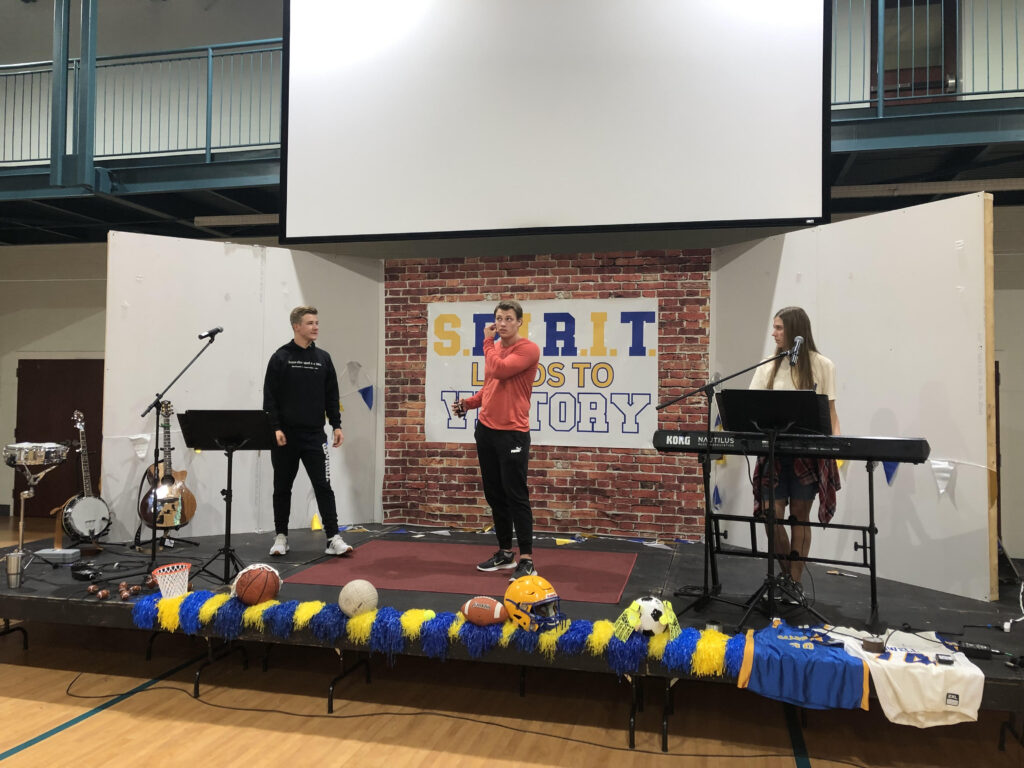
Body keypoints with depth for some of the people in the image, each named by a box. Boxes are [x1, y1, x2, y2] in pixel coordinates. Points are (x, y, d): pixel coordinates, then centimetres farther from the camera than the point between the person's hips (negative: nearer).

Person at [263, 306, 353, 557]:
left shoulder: (323, 358, 8)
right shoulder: (281, 357, -1)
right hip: (285, 435, -2)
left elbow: (331, 396, 10)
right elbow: (270, 397, -5)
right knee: (282, 487, 9)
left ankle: (333, 538, -2)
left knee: (323, 486, -4)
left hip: (314, 435, 2)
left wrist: (336, 425, 3)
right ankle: (281, 536, 22)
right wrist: (275, 428, -13)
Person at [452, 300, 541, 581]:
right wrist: (468, 403, 7)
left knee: (515, 496, -6)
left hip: (512, 433, -8)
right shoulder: (494, 347, 14)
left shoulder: (528, 349, -10)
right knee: (494, 494, 12)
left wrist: (488, 341, -10)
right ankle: (505, 552, 24)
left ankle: (526, 559, 3)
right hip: (486, 430, 8)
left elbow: (498, 370, -24)